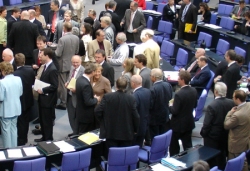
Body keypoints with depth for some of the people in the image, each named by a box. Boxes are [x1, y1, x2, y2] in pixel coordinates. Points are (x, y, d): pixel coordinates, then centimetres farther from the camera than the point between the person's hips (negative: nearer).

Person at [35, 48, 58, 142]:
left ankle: (48, 140, 16)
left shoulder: (52, 69, -21)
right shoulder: (46, 66, 9)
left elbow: (54, 86, -23)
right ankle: (44, 137, 32)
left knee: (47, 120, 3)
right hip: (43, 98, 9)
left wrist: (42, 90, -19)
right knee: (42, 119, 19)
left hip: (48, 99, -9)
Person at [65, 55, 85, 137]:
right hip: (69, 95, 8)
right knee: (71, 116, 18)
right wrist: (67, 83, 0)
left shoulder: (83, 71, -20)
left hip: (76, 97, -8)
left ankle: (77, 132, 23)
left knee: (76, 116, 7)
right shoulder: (72, 68, 6)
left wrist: (76, 89, -29)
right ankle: (74, 131, 34)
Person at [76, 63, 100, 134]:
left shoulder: (79, 79, 0)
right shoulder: (86, 84, -29)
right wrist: (96, 99, -10)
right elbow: (88, 102, -27)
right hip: (85, 115, -9)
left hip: (80, 112, 9)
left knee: (81, 134, 20)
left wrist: (93, 97, 5)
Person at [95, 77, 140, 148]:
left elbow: (97, 111, -9)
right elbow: (135, 116, -7)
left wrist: (103, 122, 11)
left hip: (111, 133, 0)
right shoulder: (131, 99, -8)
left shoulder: (107, 97, -9)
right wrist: (135, 129, 10)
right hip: (127, 134, 0)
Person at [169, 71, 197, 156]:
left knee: (174, 146, 11)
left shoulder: (179, 94, -26)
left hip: (178, 124, -6)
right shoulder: (194, 91, -3)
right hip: (189, 123, 6)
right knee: (188, 145, 14)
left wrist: (169, 106, -4)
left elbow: (175, 111, -22)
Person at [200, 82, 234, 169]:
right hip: (226, 136, 5)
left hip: (213, 137, -5)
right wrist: (227, 130, 14)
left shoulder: (211, 106, -25)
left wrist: (203, 133, -2)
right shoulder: (232, 103, -10)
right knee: (222, 158, 22)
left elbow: (207, 124, -20)